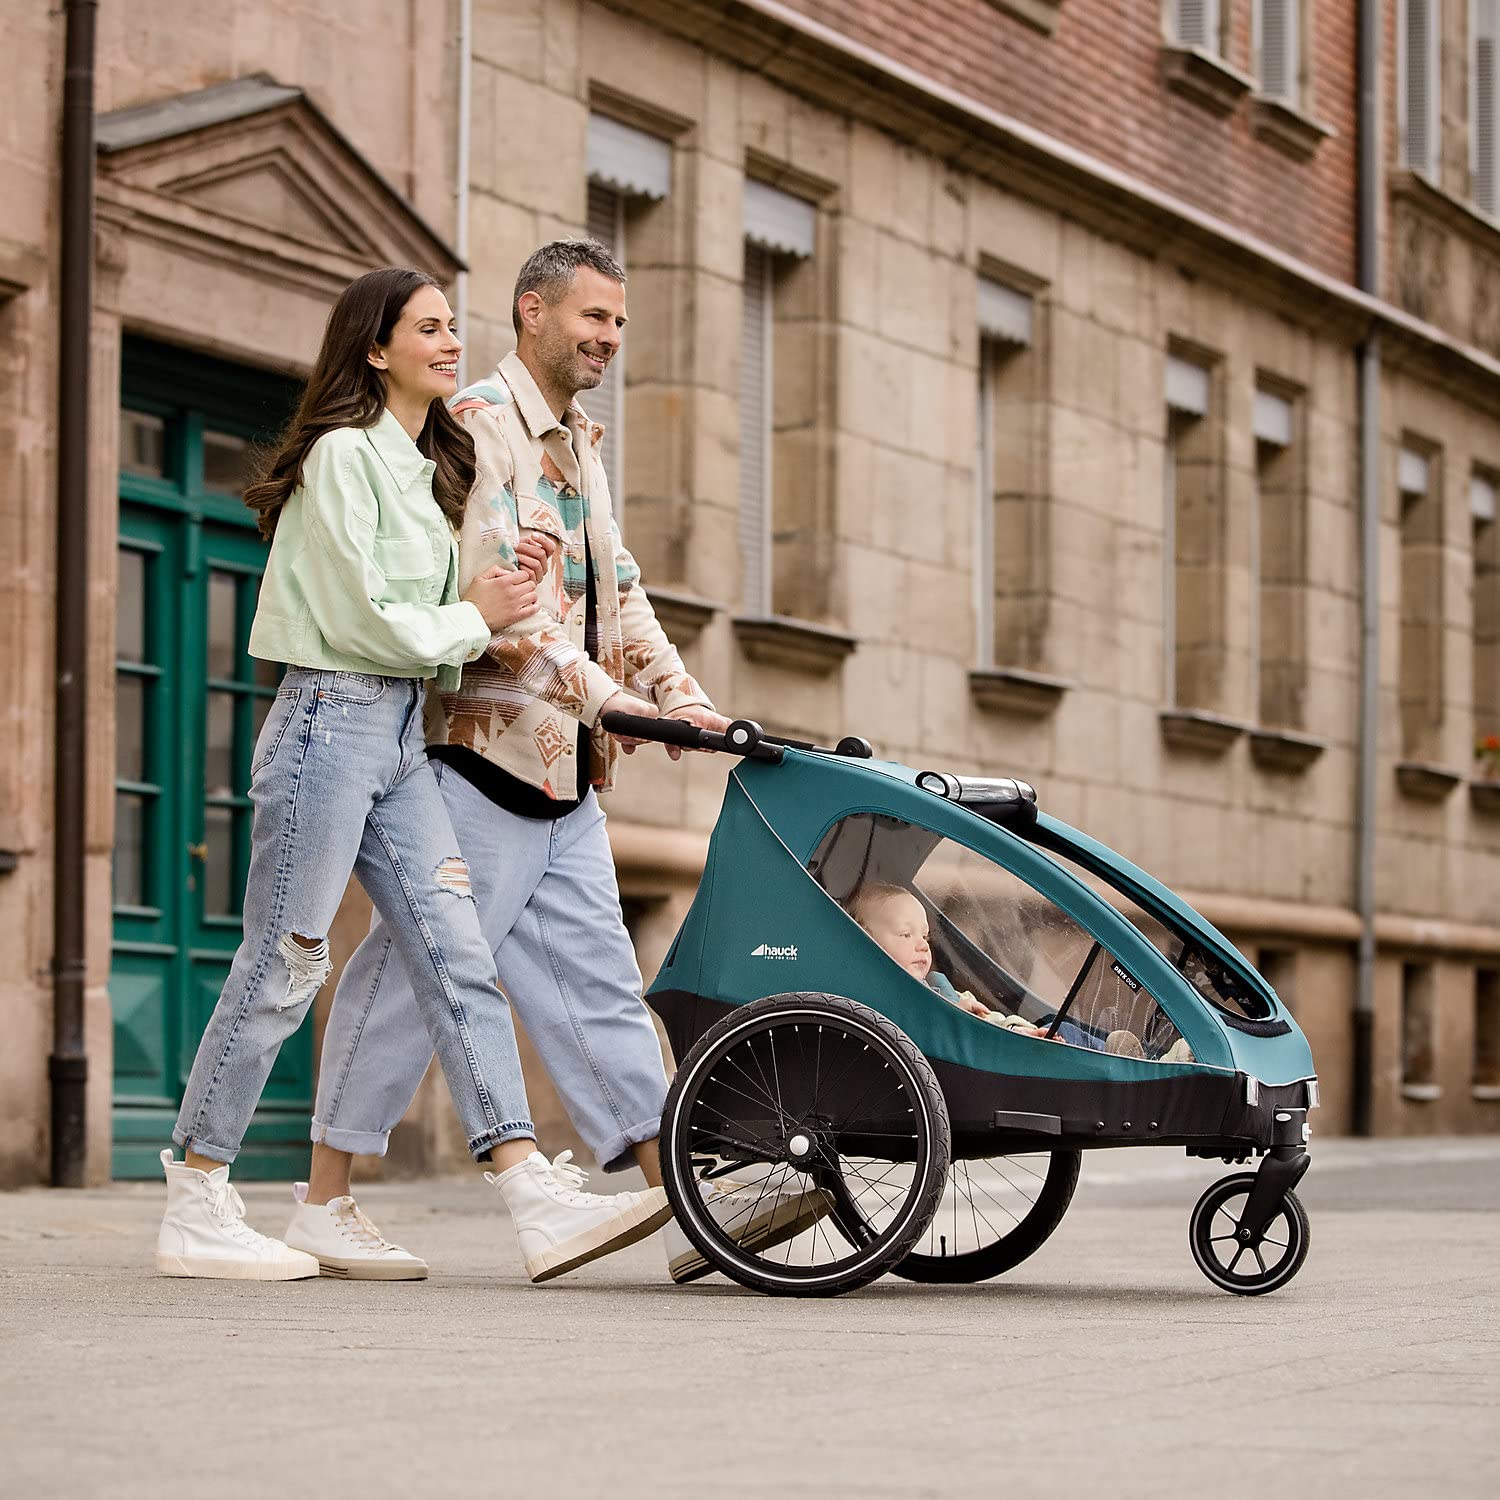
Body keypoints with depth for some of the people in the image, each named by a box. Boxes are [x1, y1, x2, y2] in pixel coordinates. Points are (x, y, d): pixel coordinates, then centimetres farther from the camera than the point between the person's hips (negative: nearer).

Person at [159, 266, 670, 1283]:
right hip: (331, 718, -8)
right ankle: (194, 1212, 4)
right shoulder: (343, 453, -8)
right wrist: (474, 619, -2)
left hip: (402, 736, 8)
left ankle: (538, 1201, -8)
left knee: (458, 961, -2)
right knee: (283, 965, -5)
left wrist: (497, 600, 3)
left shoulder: (424, 465, 19)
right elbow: (361, 618, -14)